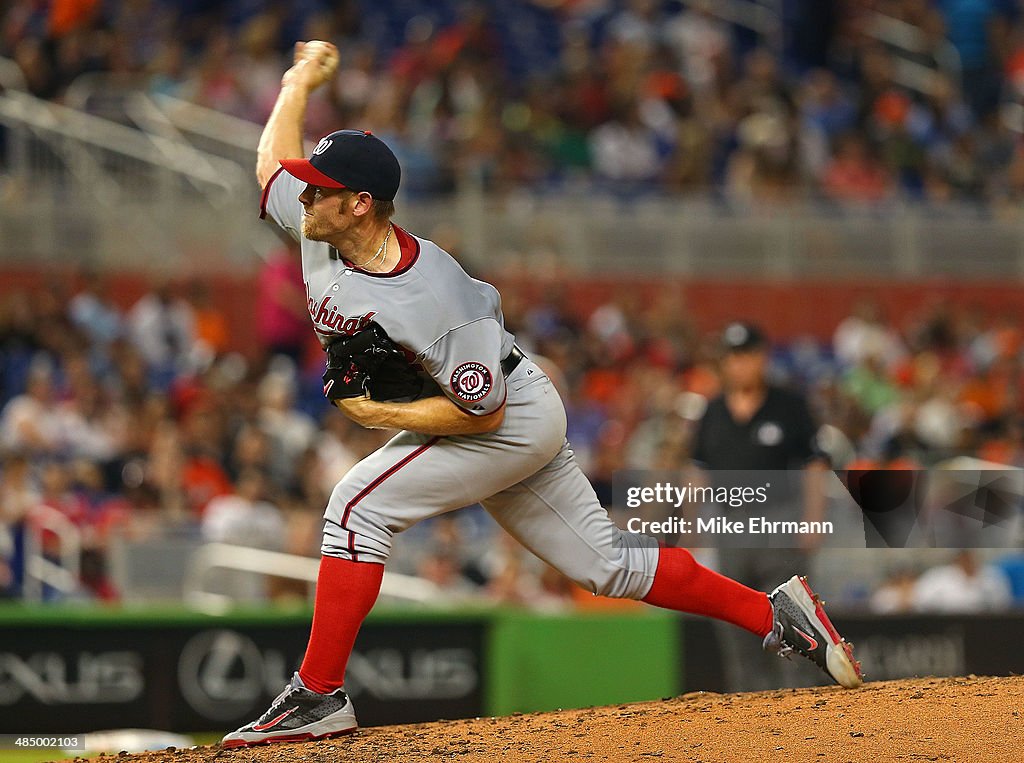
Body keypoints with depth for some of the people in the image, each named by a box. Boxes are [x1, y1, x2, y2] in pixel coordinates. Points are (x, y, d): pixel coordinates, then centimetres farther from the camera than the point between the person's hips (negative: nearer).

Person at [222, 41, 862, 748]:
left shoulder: (436, 298, -33)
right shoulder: (319, 226, -10)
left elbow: (481, 413, -29)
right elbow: (274, 159, 11)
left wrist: (378, 413, -27)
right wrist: (301, 81, 16)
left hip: (515, 419, -9)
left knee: (359, 504, -20)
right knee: (608, 564, 11)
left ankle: (319, 695, -18)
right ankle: (775, 613, 17)